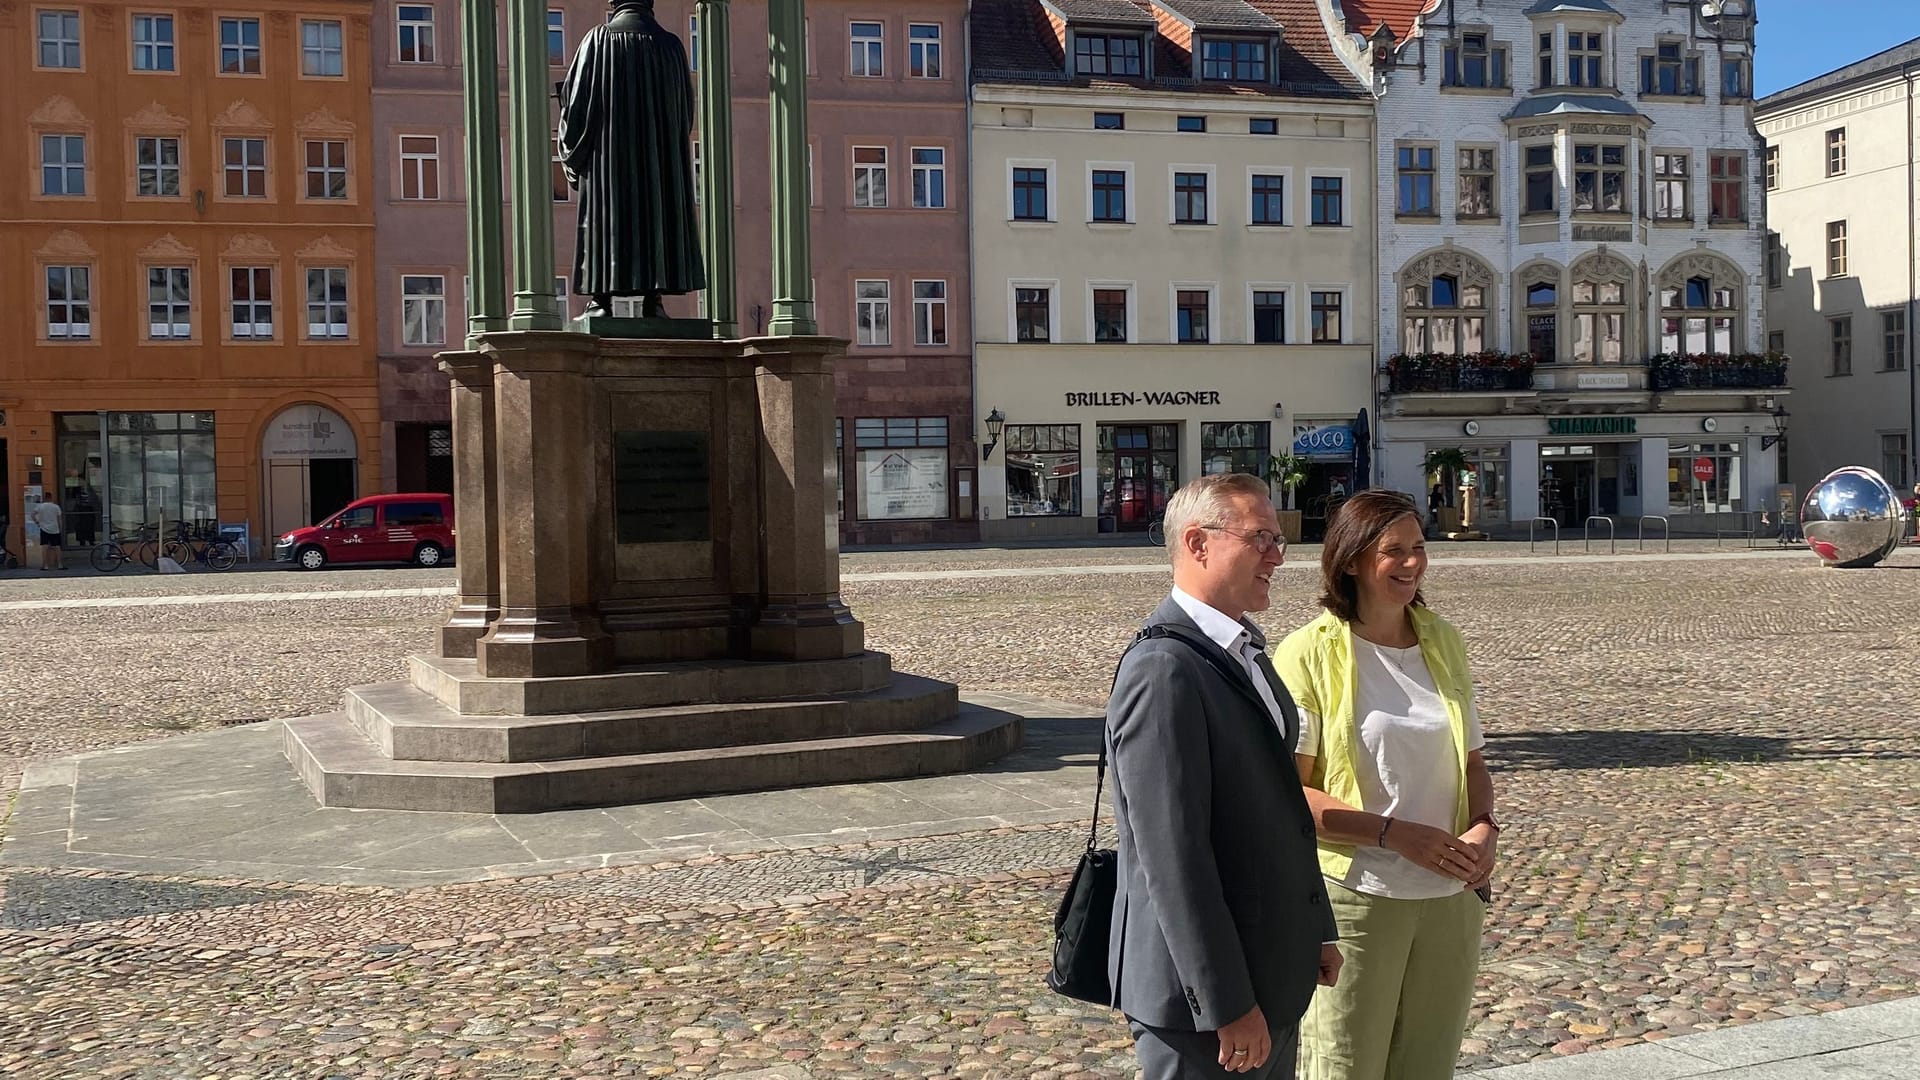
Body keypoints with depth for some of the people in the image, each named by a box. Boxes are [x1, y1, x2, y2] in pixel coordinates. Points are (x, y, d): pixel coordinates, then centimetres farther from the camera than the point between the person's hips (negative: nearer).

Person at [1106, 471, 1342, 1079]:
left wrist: (1315, 931, 19)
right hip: (1201, 988, -9)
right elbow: (1172, 859, -24)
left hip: (1273, 976, 9)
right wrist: (1227, 1006, -22)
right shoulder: (1163, 671, -21)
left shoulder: (1240, 652, 11)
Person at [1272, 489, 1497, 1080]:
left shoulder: (1444, 642, 8)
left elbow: (1473, 761, 15)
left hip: (1451, 899, 5)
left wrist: (1484, 828, -5)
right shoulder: (1309, 652, -9)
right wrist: (1394, 833, -19)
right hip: (1354, 899, -5)